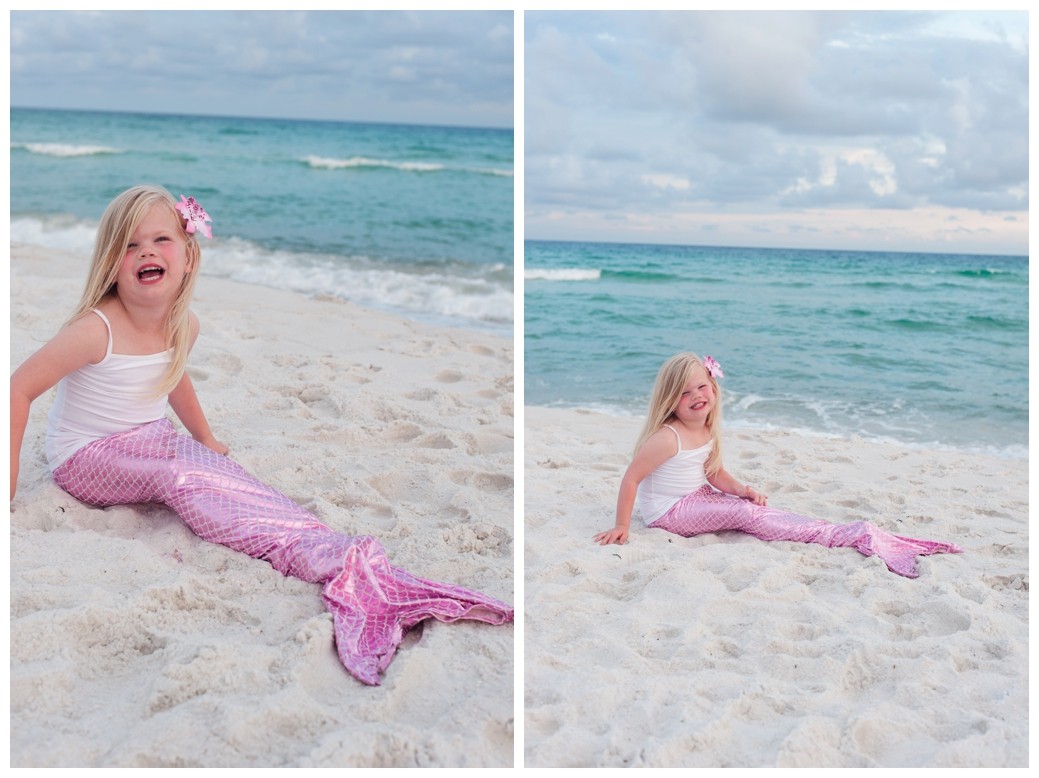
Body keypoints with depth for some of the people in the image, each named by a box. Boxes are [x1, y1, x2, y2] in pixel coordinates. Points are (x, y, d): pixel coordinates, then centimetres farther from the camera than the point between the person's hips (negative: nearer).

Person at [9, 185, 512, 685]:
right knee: (175, 475, -34)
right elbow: (19, 389, -18)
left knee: (218, 472, -25)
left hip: (153, 439, 6)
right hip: (87, 457, -5)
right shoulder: (96, 331, -23)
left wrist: (205, 439, 28)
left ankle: (343, 561, -45)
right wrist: (7, 482, -20)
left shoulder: (184, 326, -3)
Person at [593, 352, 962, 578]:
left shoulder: (708, 432, 2)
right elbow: (631, 478, -24)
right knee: (745, 515, -22)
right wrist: (622, 527, -23)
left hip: (696, 499, 8)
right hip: (669, 512, -8)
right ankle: (852, 536, -31)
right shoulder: (668, 438, -25)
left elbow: (714, 473, 14)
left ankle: (862, 536, -21)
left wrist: (742, 489, -5)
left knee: (752, 507, -11)